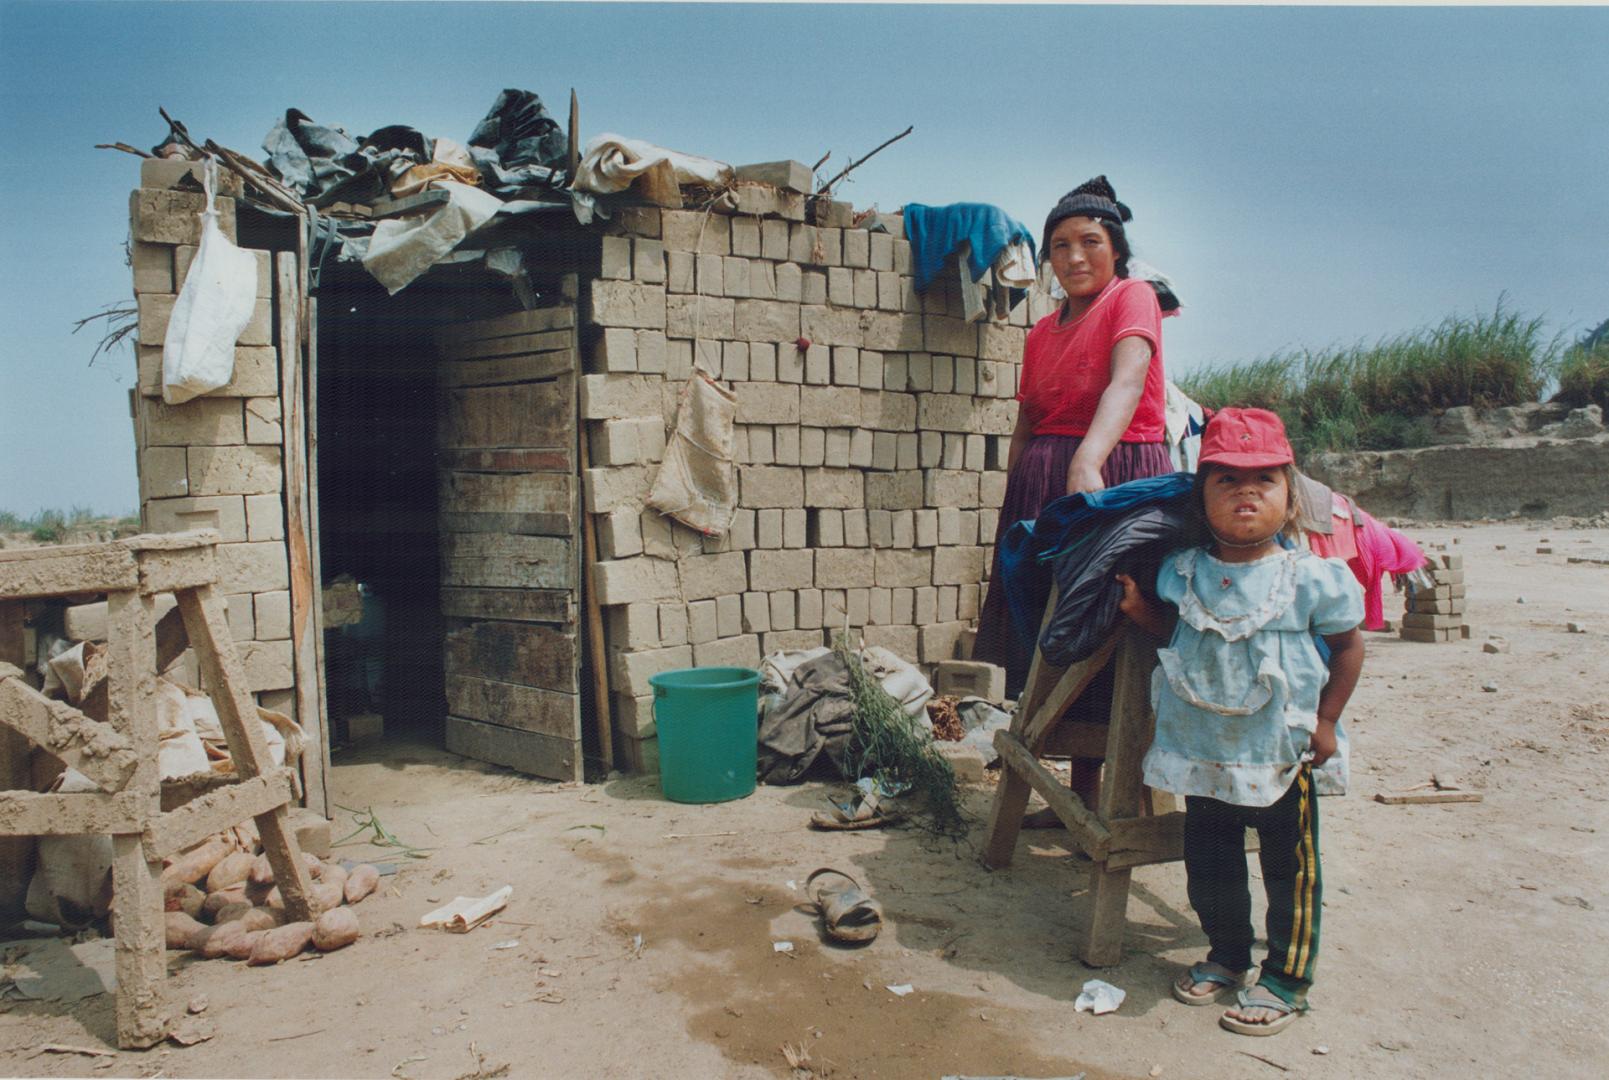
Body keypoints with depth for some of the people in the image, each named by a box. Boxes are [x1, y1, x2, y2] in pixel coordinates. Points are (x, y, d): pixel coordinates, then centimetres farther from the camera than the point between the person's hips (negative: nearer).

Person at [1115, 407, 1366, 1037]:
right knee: (1208, 865, 15)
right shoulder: (1183, 572, -3)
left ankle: (1286, 980, 27)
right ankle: (1226, 956, 38)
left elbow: (1347, 644, 0)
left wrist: (1325, 721, -3)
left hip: (1282, 754, -3)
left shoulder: (1309, 578, -12)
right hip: (1204, 751, 3)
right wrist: (1140, 607, -7)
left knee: (1290, 870, 10)